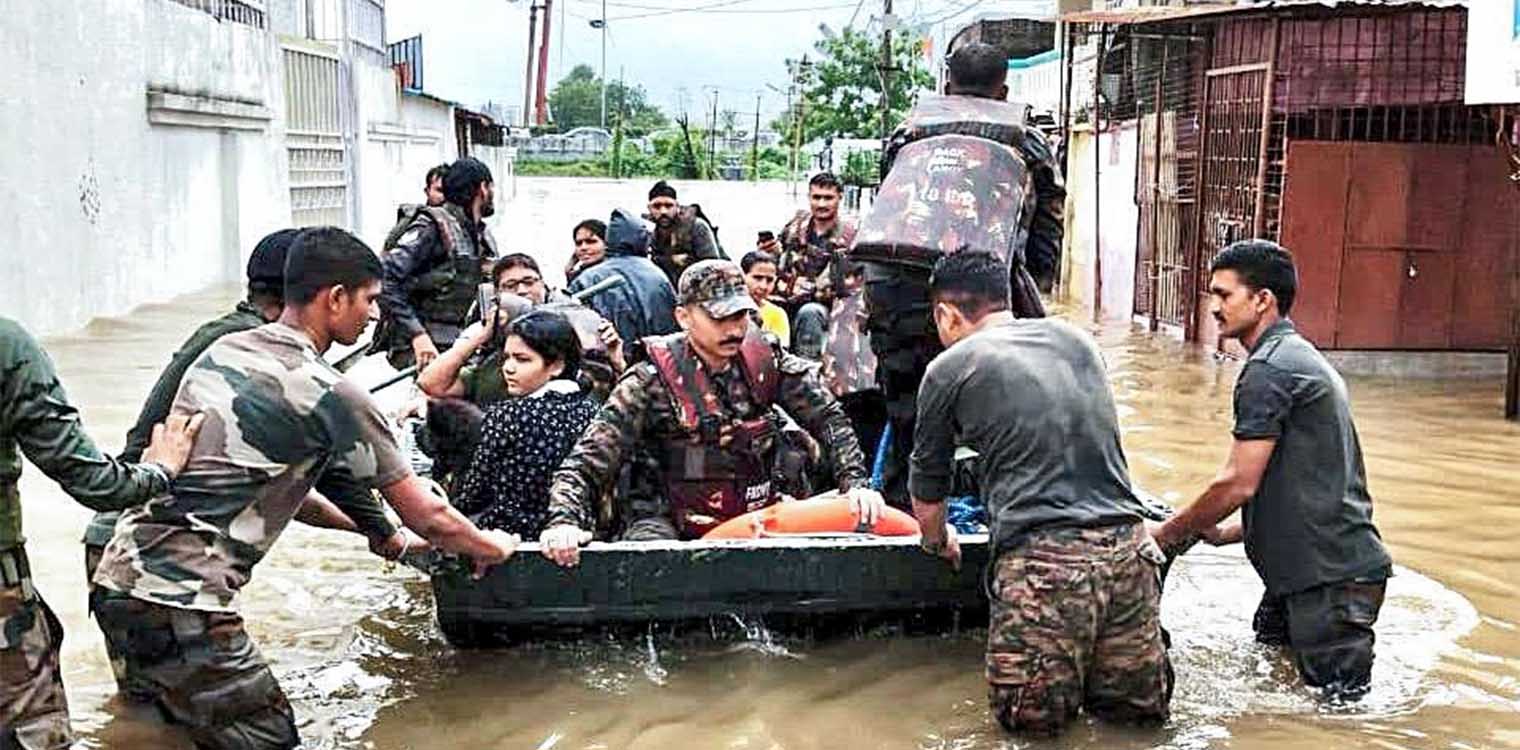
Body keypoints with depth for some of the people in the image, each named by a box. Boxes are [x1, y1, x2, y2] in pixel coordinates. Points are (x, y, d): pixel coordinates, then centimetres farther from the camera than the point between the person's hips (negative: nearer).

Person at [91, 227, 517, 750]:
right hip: (179, 604, -9)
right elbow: (425, 515, -2)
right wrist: (489, 547, 18)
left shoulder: (222, 350, 14)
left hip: (119, 577, 9)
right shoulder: (328, 394, -10)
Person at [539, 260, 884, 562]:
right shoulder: (653, 380, -13)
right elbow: (585, 466, -16)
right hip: (671, 523, -5)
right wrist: (565, 521, -34)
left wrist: (855, 483, -13)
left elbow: (828, 417, 3)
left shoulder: (765, 359, 0)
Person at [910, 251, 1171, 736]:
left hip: (1043, 558, -5)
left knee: (1030, 716, 7)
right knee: (1140, 708, 17)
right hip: (1127, 545, 5)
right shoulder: (1075, 337, 20)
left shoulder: (949, 369, 7)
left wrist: (938, 542, 41)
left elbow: (927, 491, 20)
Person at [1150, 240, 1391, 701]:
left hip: (1331, 573, -10)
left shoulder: (1269, 369, -15)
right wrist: (1225, 534, 19)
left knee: (1339, 698, -4)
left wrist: (1169, 535, -5)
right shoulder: (1303, 359, 18)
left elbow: (1239, 484, -18)